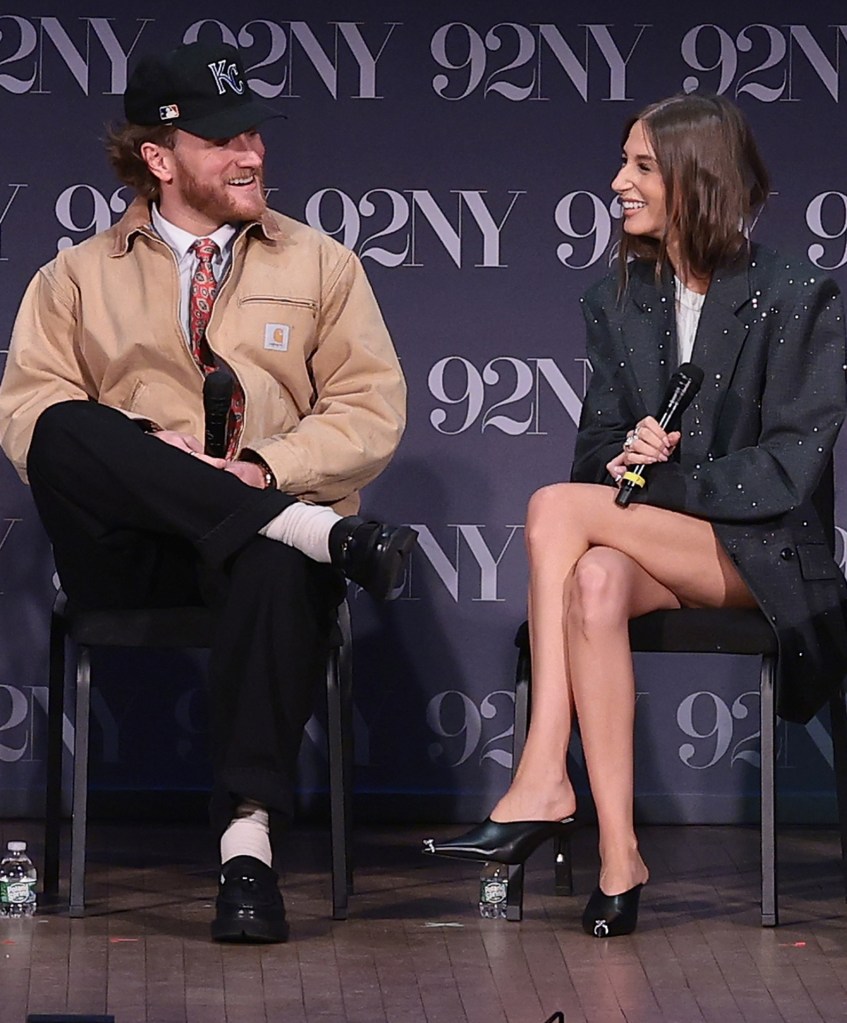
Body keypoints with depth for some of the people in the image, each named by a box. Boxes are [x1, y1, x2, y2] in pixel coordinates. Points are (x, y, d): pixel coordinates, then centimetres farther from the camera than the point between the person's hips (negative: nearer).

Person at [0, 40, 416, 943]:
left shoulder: (320, 266, 18)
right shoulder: (78, 278, 18)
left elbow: (372, 412, 8)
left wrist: (263, 466, -11)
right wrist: (142, 457, -15)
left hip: (260, 546, -1)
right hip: (127, 553, 1)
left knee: (280, 567, -39)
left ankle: (247, 838, -44)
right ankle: (327, 535, -37)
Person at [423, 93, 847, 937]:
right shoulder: (617, 302, 13)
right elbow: (597, 448, 9)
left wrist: (668, 473, -19)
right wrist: (628, 459, -15)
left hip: (757, 552, -4)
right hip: (650, 543, 4)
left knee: (557, 509, -28)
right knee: (594, 583, -34)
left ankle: (542, 786, -28)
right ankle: (616, 855, -36)